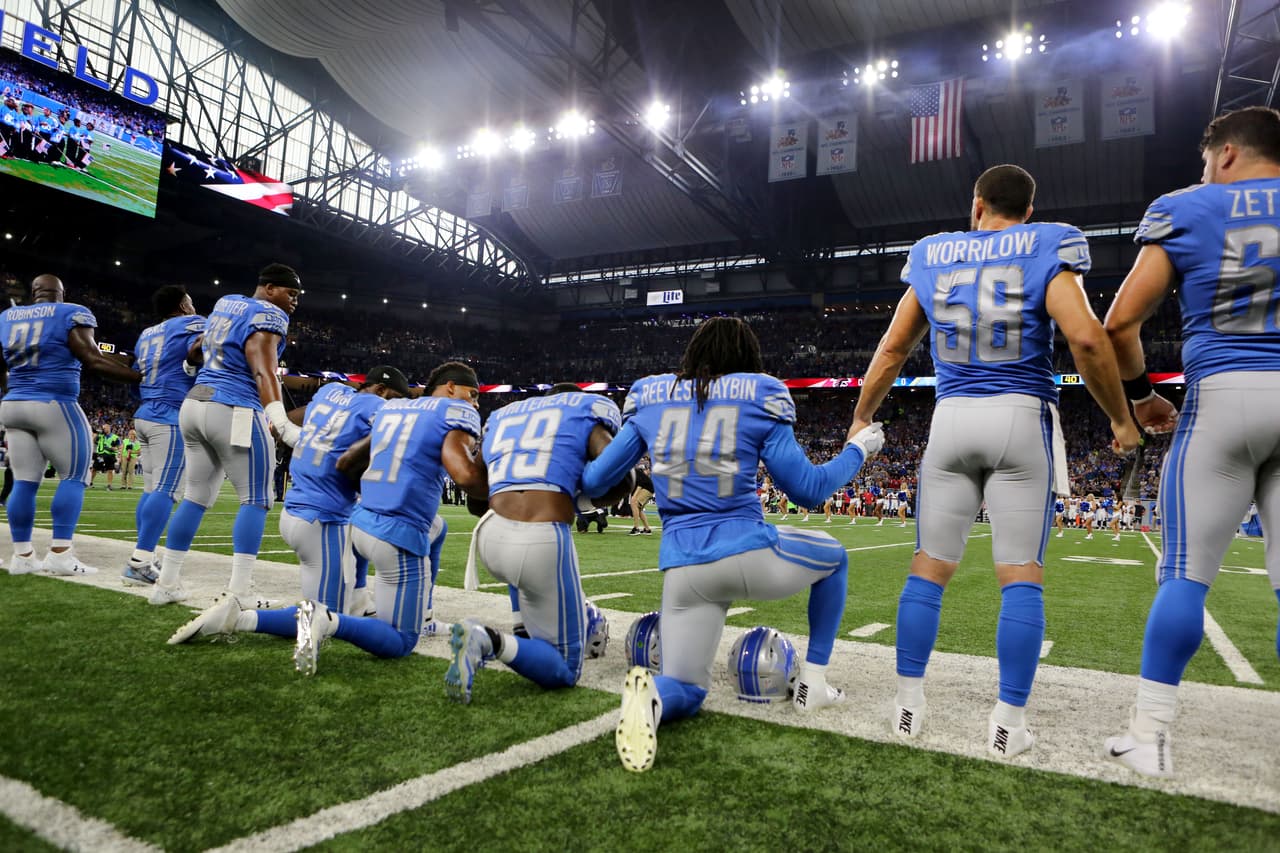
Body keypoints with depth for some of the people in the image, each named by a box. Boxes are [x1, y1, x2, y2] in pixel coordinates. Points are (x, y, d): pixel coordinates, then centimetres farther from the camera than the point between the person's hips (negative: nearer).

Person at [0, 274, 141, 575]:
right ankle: (60, 553, -5)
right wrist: (142, 377, -10)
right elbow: (94, 360, -13)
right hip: (55, 406, -6)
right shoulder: (72, 314, -3)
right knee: (74, 477, 1)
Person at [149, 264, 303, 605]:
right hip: (234, 412, -9)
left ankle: (166, 583, 20)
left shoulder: (225, 303, 17)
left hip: (194, 404, 9)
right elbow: (263, 372, -21)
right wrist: (282, 423, -30)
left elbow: (199, 350, 33)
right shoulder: (269, 315, -8)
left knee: (197, 495, 16)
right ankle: (238, 593, -8)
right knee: (255, 500, -3)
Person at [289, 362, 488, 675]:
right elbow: (466, 476, -21)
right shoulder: (457, 412, -4)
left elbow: (345, 463, 20)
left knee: (437, 527, 37)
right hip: (399, 538, -8)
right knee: (400, 643, 6)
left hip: (362, 522, 8)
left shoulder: (390, 407, 17)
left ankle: (418, 616, 36)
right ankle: (328, 622, -18)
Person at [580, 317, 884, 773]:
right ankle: (813, 684, 26)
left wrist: (575, 471, 36)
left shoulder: (650, 398, 9)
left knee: (685, 692, 15)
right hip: (749, 556, -2)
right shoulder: (759, 398, 2)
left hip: (683, 568, 3)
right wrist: (857, 449, 21)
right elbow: (808, 489, 5)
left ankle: (650, 694, -23)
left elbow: (593, 481, 12)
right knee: (833, 556, 30)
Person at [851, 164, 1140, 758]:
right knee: (1021, 574, 3)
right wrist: (1121, 419, 1)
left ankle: (908, 706, 11)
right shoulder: (1046, 249, 3)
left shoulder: (933, 255, 12)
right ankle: (1008, 721, 4)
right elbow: (1086, 338, -12)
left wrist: (861, 421, 23)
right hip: (1020, 418, -2)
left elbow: (892, 349, 13)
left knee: (929, 568, 7)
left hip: (951, 419, 2)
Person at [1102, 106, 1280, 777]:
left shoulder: (1184, 210, 5)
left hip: (1222, 396, -3)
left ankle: (1149, 735, 4)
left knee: (1186, 573, 1)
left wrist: (1140, 397, 12)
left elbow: (1120, 324, -2)